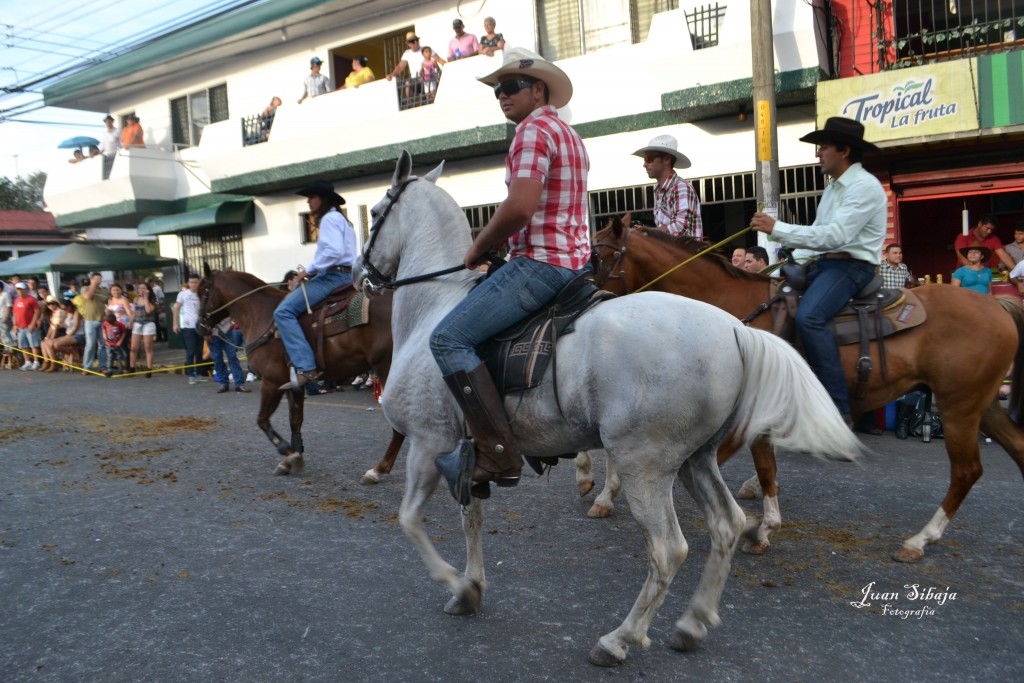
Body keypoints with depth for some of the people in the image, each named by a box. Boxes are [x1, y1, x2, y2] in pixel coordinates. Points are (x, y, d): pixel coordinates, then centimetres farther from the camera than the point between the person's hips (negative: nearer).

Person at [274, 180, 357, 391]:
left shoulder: (329, 219, -8)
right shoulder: (341, 219, 25)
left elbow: (334, 252, -23)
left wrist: (311, 270, -15)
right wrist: (314, 271, 15)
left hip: (335, 275, -11)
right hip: (346, 275, 11)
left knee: (284, 311, -18)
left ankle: (306, 368, -28)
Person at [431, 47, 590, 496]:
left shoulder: (533, 130, -10)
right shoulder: (568, 135, 22)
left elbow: (520, 207, -24)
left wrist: (479, 247, -8)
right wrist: (497, 242, 20)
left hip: (540, 264, -11)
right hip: (575, 261, 11)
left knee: (449, 338, -15)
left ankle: (496, 455, -19)